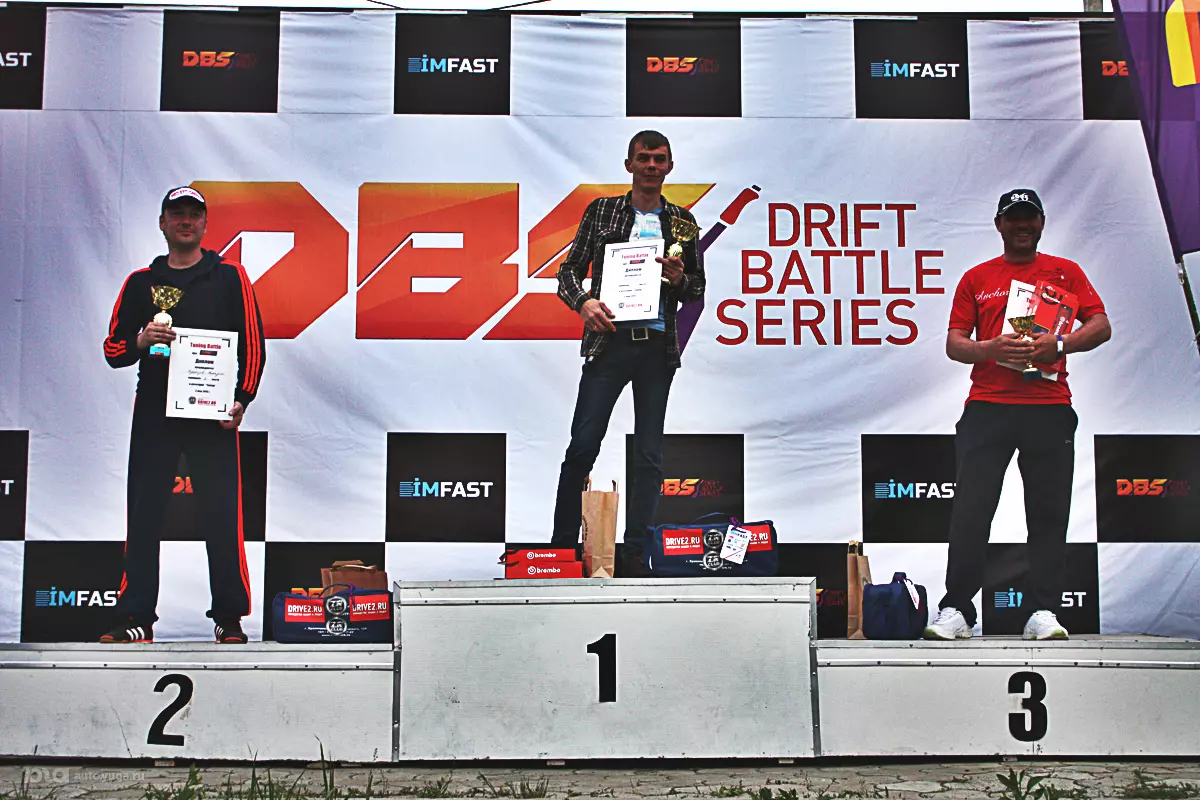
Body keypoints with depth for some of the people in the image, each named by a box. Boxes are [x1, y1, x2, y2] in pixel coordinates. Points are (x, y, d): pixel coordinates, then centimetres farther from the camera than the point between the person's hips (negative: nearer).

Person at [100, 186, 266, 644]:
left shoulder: (229, 277, 8)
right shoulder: (140, 282, 14)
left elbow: (253, 344, 5)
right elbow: (112, 349, 13)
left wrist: (241, 400, -7)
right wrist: (140, 341, -9)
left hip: (214, 417, -2)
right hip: (153, 415, 2)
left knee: (223, 519, -5)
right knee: (144, 518, 1)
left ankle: (229, 619, 3)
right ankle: (135, 619, 8)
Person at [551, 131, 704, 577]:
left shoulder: (682, 221, 12)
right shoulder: (601, 211, 9)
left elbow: (698, 291, 15)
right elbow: (570, 270, 7)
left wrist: (678, 279, -7)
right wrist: (583, 301, -13)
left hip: (659, 347, 2)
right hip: (609, 340, -2)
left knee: (649, 455, 4)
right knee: (582, 447, -6)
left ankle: (634, 555, 10)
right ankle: (562, 546, 5)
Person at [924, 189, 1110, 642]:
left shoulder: (1065, 272, 13)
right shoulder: (976, 278, 14)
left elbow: (1101, 327, 5)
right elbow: (954, 343, 9)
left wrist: (1058, 344, -13)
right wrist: (989, 348, -12)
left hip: (1049, 408, 0)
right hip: (987, 407, 0)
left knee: (1048, 514, 0)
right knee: (970, 511, -5)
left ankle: (1043, 612, 5)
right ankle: (956, 610, 0)